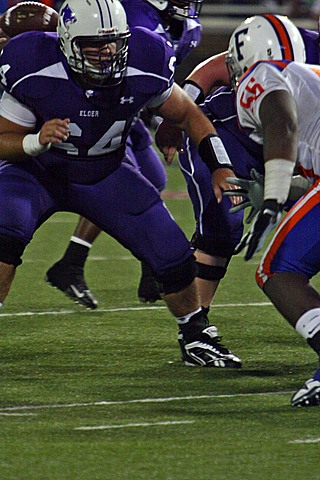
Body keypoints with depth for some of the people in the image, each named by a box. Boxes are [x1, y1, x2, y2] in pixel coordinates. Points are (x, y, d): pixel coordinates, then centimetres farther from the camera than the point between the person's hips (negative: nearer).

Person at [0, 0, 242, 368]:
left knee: (173, 255, -7)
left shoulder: (144, 72, -21)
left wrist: (220, 167, -9)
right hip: (37, 172, -3)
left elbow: (187, 115, -2)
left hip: (104, 176, 3)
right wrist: (37, 141, -39)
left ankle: (198, 340, 19)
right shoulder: (36, 74, -29)